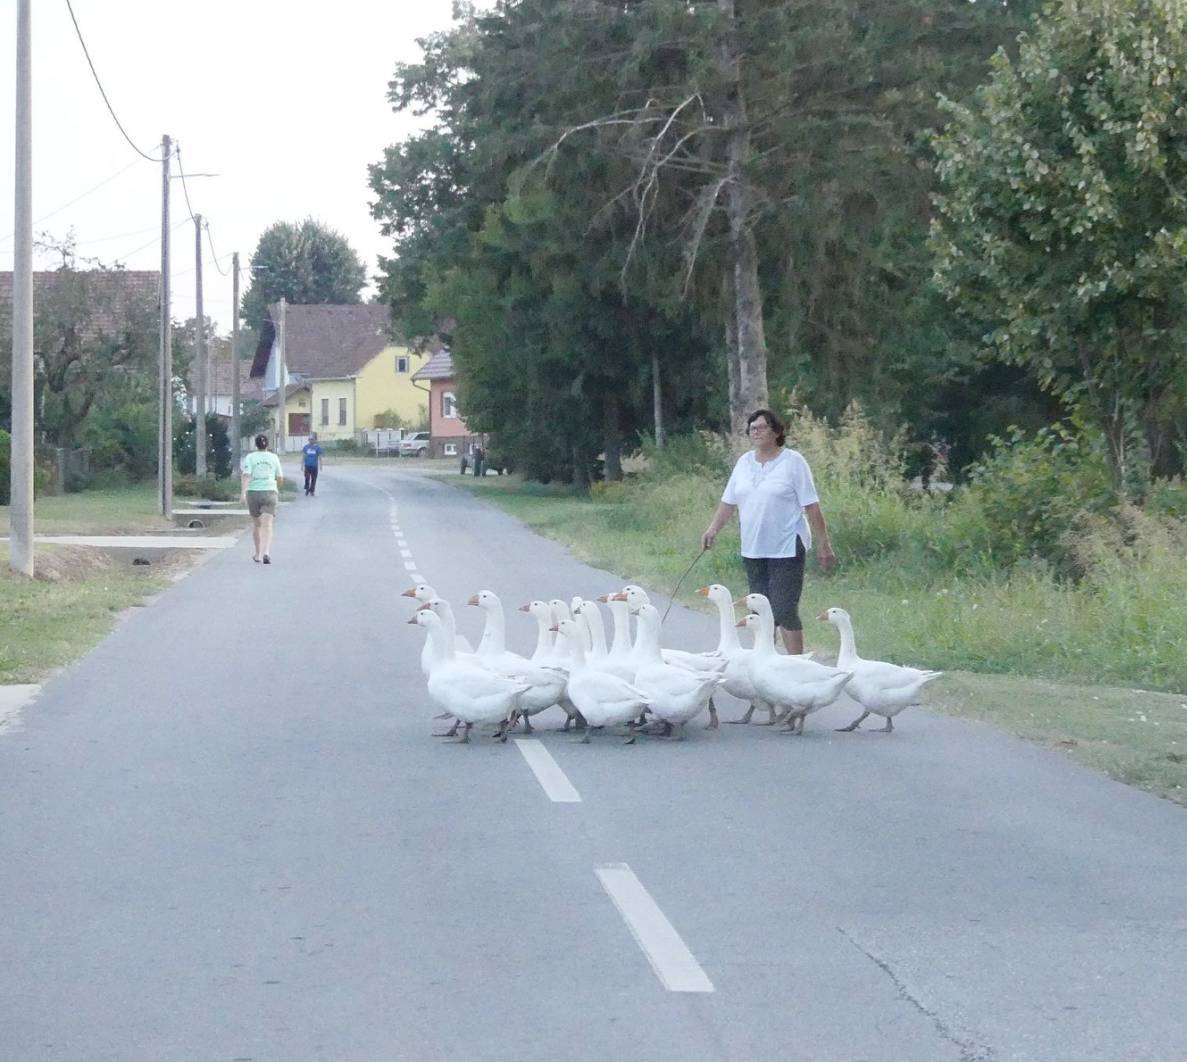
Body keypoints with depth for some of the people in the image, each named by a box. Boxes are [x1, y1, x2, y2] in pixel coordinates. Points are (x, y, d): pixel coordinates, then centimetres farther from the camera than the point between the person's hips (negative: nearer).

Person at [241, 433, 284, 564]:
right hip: (269, 493, -1)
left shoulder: (250, 457, 1)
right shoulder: (274, 458, 4)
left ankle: (258, 554, 30)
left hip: (253, 493, 1)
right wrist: (277, 488, 29)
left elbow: (246, 475, -14)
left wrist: (243, 491, -22)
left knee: (256, 523, 19)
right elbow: (280, 478, 9)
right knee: (267, 525, -9)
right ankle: (266, 553, -29)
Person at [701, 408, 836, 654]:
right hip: (753, 550, 5)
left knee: (785, 611, -10)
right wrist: (713, 529, -1)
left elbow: (811, 506, -5)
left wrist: (823, 544, -6)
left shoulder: (793, 461, -5)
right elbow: (729, 502, 13)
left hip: (786, 549, -5)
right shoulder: (744, 462, 10)